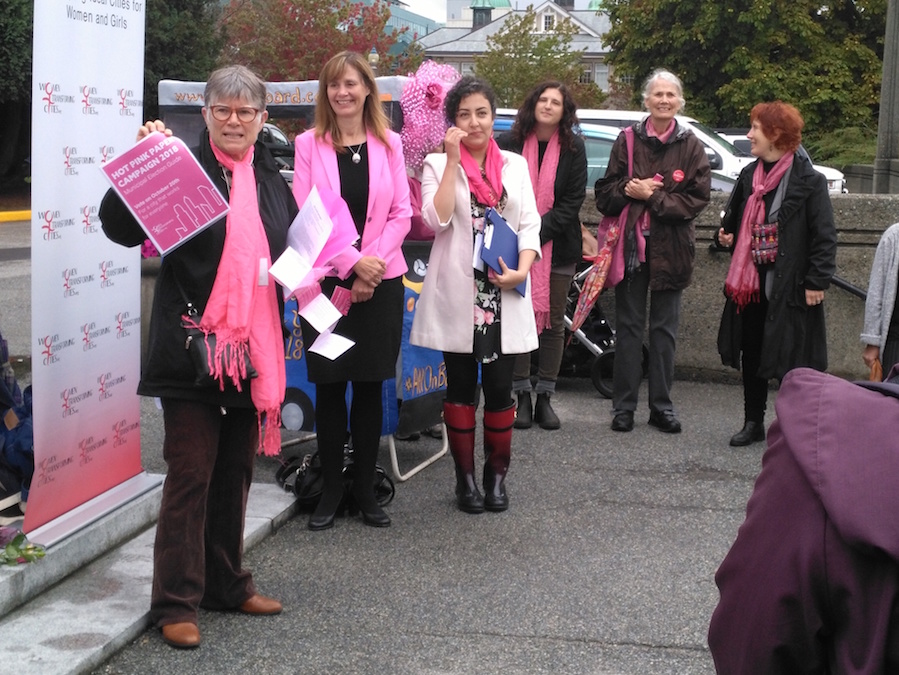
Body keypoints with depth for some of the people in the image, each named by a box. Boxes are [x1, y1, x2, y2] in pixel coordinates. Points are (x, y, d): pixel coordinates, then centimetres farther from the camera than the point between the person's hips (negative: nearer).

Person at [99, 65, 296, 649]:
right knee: (190, 473, -2)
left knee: (235, 472, 15)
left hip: (252, 349, 6)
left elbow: (289, 255, 23)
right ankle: (177, 601, 8)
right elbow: (122, 228, -14)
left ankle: (227, 584, 29)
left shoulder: (272, 180, 12)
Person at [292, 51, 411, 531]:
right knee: (329, 387, 3)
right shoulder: (309, 144, 3)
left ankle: (365, 488, 17)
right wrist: (350, 262, -14)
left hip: (381, 280, 1)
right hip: (325, 280, -1)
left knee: (369, 387, 6)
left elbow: (401, 213, 2)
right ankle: (331, 488, 15)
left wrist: (371, 265, -10)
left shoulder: (389, 144, 7)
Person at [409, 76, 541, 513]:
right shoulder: (437, 165, 3)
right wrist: (453, 160, -12)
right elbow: (437, 220, -13)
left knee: (500, 388, 4)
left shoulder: (515, 165, 11)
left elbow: (530, 224, 6)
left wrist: (522, 269, -10)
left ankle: (497, 474, 17)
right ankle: (465, 477, 16)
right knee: (461, 387, 6)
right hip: (457, 295, -2)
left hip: (504, 296, 2)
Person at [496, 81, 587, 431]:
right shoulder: (510, 143, 1)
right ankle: (522, 397, 9)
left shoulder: (573, 148, 1)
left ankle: (544, 398, 12)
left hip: (558, 246, 1)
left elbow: (573, 201, -4)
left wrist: (539, 231, -15)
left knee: (553, 322, 4)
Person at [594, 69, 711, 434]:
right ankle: (623, 405, 11)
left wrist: (651, 196, -14)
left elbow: (698, 198, -6)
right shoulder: (628, 140, 3)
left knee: (665, 328, 8)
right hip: (630, 243, 0)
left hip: (670, 248, 0)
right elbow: (605, 192, 3)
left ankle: (661, 405, 16)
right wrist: (629, 189, -17)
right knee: (628, 325, 5)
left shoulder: (691, 146, 1)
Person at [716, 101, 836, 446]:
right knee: (752, 354, 13)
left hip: (789, 285, -7)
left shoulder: (809, 181, -10)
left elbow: (824, 236, -10)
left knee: (790, 359, -2)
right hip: (750, 281, 7)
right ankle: (753, 422, 25)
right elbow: (734, 220, 25)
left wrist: (817, 282, -14)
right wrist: (727, 235, 3)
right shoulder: (749, 176, 11)